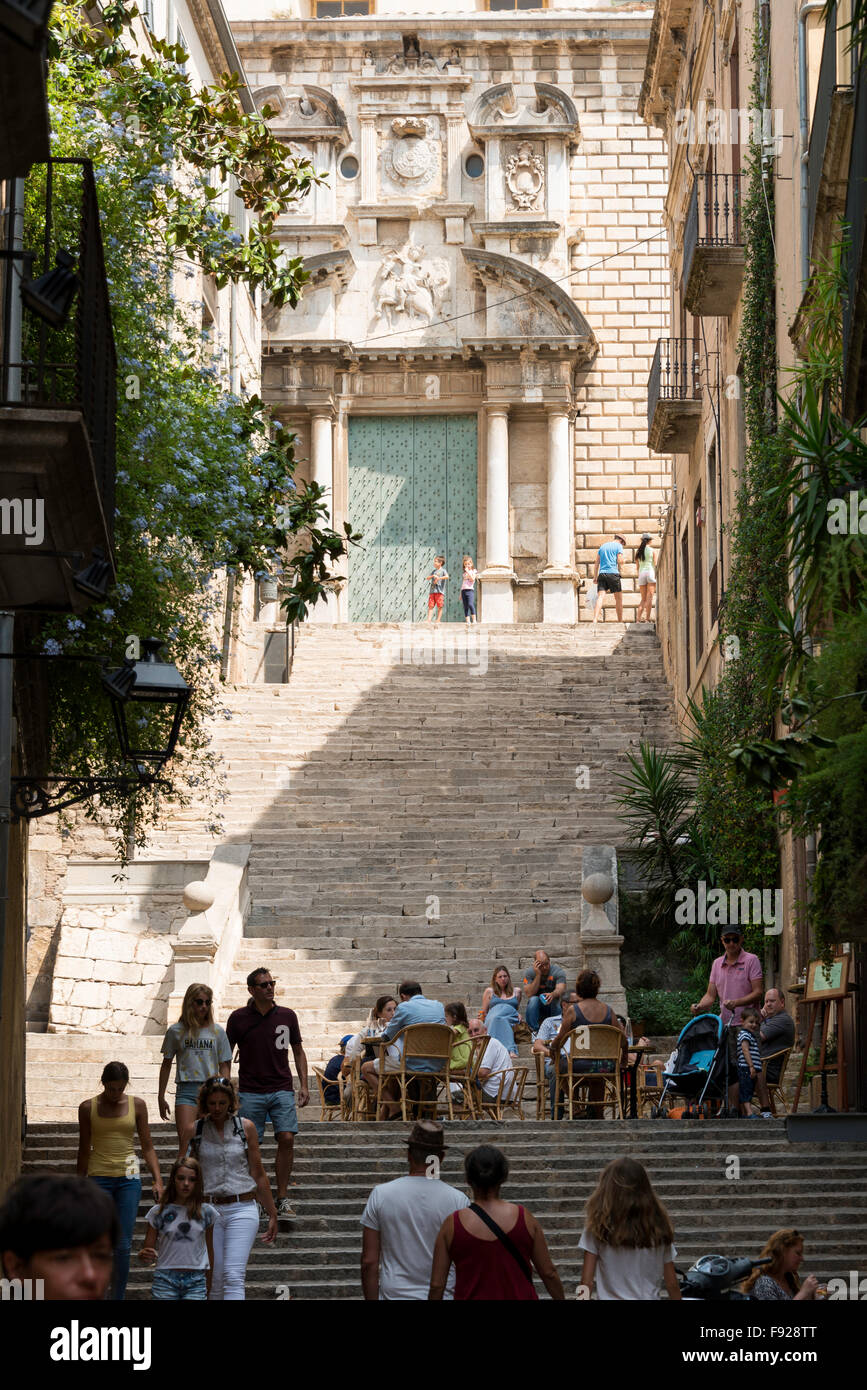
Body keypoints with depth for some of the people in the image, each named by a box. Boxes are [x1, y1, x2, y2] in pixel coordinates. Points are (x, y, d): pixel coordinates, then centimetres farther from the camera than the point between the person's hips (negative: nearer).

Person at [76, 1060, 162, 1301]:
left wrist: (157, 1180, -3)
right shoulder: (88, 1108, 3)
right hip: (99, 1178, -1)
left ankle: (118, 1297, 7)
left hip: (129, 1178, 1)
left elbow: (147, 1147, 7)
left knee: (123, 1245, -2)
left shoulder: (136, 1105, 4)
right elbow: (84, 1151, 9)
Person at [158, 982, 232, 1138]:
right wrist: (161, 1097, 12)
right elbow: (166, 1064, 13)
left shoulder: (217, 1032, 8)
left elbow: (224, 1066, 10)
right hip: (186, 1091, -1)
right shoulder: (177, 1031, 5)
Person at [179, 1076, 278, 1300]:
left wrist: (272, 1214, 12)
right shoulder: (194, 1131, 5)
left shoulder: (245, 1127, 4)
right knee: (215, 1282, 3)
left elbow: (258, 1174, 9)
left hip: (242, 1209, -2)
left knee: (233, 1277, -15)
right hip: (208, 1210, 2)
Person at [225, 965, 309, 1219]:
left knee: (287, 1139, -11)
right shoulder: (238, 1018, 0)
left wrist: (304, 1085, 7)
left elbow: (298, 1051, 15)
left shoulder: (287, 1016, 5)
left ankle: (282, 1199, -2)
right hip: (250, 1092, -1)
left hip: (282, 1089, 1)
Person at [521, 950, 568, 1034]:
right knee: (533, 1000, -31)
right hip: (538, 1008, 1)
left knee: (555, 999, -32)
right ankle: (533, 1030, -31)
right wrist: (538, 975, -25)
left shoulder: (558, 971, -9)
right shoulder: (530, 973, -6)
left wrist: (553, 995, -53)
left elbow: (561, 989, -28)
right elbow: (529, 994, -19)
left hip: (554, 1008, -1)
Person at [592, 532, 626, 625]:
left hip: (602, 573, 4)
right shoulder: (618, 546, 4)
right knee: (618, 598, 10)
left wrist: (595, 576, 18)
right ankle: (620, 621, 15)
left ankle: (595, 620, -28)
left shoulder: (603, 546, 21)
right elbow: (620, 560, -7)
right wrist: (620, 568, 15)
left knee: (600, 597, -9)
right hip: (613, 572, -4)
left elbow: (597, 562, 17)